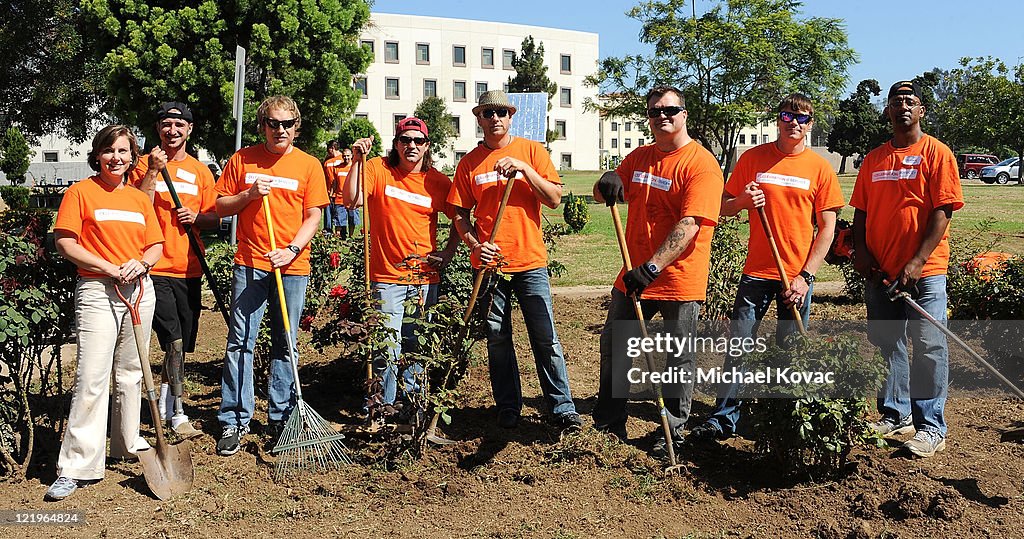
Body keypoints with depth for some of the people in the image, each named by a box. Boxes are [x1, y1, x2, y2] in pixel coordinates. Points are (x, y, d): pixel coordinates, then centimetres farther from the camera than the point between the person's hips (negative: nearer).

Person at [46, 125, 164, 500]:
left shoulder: (139, 198, 14)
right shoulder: (81, 192, 0)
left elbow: (156, 245, 14)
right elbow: (64, 243, -6)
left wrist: (140, 263, -8)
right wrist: (110, 268, -15)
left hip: (139, 289, 5)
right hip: (97, 291, -5)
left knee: (131, 372, 13)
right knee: (91, 378, -11)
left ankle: (127, 443, 28)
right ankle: (76, 467, -7)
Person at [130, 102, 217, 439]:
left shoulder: (200, 171, 13)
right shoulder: (146, 164, 2)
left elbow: (214, 218, 14)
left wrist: (197, 217, -6)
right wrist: (153, 172, -15)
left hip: (190, 269, 4)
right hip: (156, 267, -4)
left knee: (181, 344, 10)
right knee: (174, 340, -11)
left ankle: (164, 406, 27)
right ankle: (177, 414, -2)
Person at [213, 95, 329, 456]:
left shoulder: (309, 165, 6)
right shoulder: (242, 160, 8)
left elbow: (313, 216, 2)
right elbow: (220, 207, 10)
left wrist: (292, 249, -12)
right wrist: (248, 196, -9)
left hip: (293, 266, 0)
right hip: (249, 264, 0)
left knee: (285, 345, 6)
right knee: (240, 342, -1)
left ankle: (280, 419, 17)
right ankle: (234, 421, 7)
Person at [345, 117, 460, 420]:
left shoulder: (438, 182, 3)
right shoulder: (377, 169, -1)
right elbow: (353, 200, -15)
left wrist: (449, 251, 4)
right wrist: (358, 160, -20)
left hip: (425, 276, 2)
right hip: (387, 274, -2)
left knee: (418, 344, 11)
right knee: (387, 346, -4)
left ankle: (411, 399, 27)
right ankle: (385, 403, 14)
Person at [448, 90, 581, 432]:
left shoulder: (531, 151, 3)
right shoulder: (469, 163, 7)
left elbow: (555, 199, -4)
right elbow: (461, 214, 7)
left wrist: (525, 169, -16)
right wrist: (476, 245, -10)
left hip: (530, 262, -2)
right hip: (488, 264, 2)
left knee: (546, 340, -1)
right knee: (497, 341, 8)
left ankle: (563, 409, 8)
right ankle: (508, 409, 21)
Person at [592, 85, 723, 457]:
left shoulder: (701, 164, -12)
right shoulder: (639, 157, 10)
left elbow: (689, 225, -22)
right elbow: (606, 195, 15)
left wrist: (652, 267, -31)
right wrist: (606, 183, -10)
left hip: (679, 281, -6)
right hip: (633, 274, 7)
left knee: (678, 360, 5)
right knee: (612, 346, 14)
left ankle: (673, 434, 20)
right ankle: (609, 425, 29)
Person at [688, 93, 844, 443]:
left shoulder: (820, 168, 1)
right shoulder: (752, 158, 3)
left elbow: (827, 227, 0)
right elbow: (724, 208, 8)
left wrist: (805, 276, -8)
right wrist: (742, 201, -16)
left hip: (798, 276, 0)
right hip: (757, 271, 1)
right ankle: (724, 418, 8)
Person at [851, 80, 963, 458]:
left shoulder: (936, 153, -3)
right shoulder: (873, 159, 12)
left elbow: (943, 212, -9)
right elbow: (861, 211, 14)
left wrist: (918, 261, -17)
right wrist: (861, 251, -2)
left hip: (924, 271, -5)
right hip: (879, 271, 5)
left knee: (929, 347, -1)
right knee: (887, 345, 12)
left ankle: (931, 427, 8)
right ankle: (896, 416, 26)